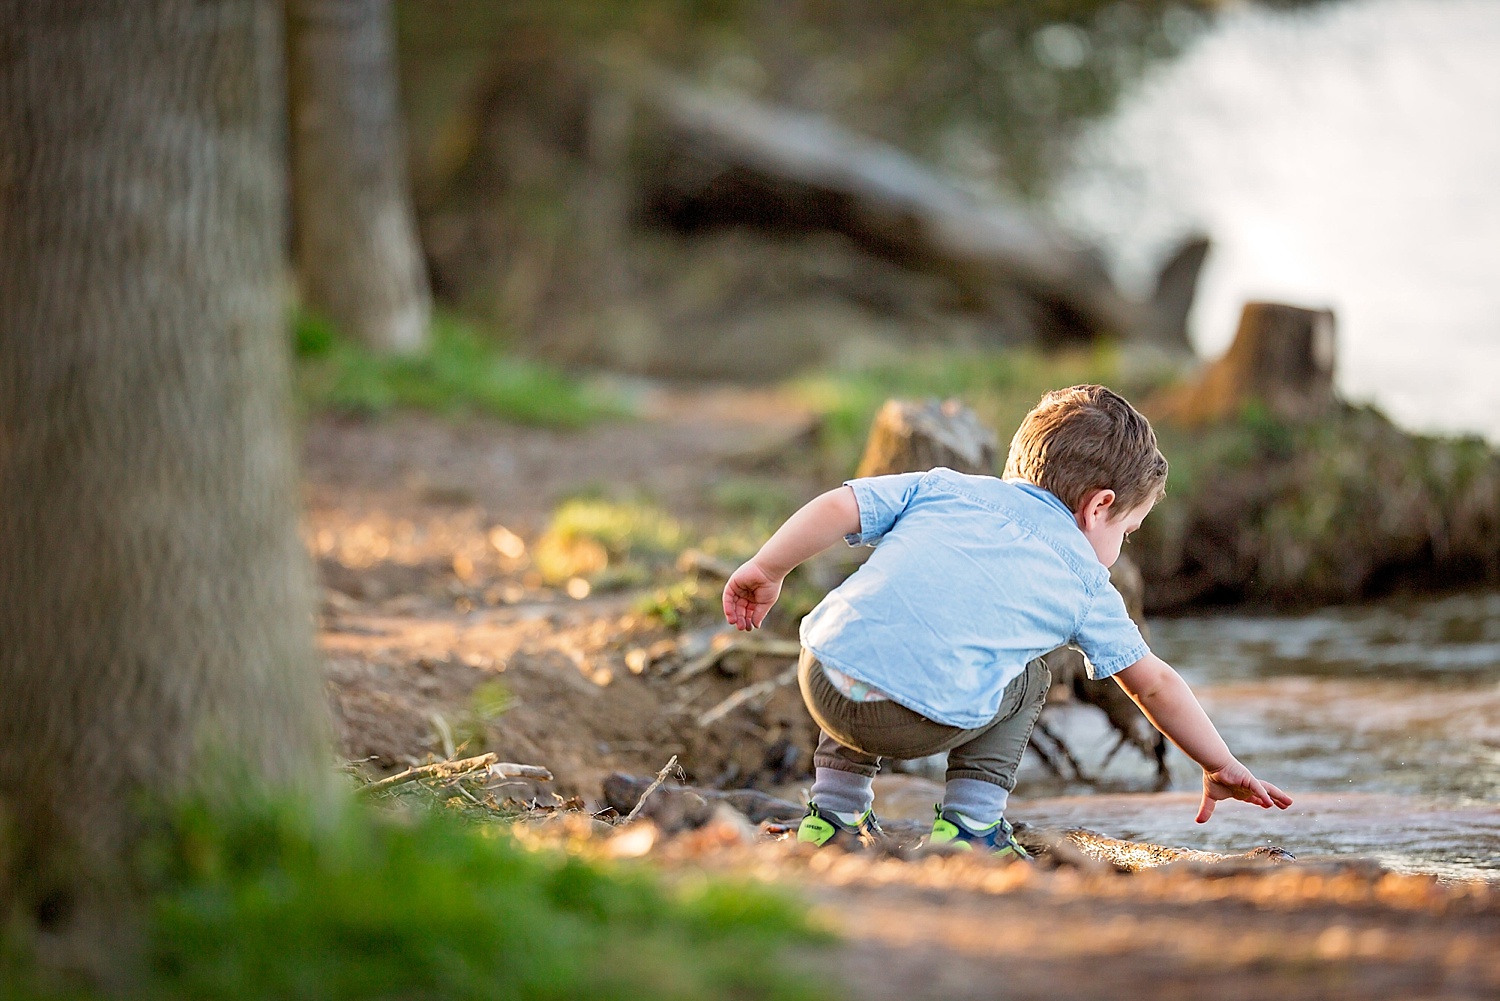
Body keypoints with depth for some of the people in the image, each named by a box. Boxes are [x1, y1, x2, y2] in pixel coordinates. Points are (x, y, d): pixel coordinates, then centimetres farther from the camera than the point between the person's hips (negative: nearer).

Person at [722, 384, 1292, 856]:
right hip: (929, 721, -3)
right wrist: (1221, 767, 41)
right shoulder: (1085, 581, 22)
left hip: (824, 683, 3)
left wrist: (766, 570, 24)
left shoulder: (945, 488, 26)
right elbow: (1154, 685, 30)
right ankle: (969, 825, 16)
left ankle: (834, 814, 32)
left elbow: (838, 507, 15)